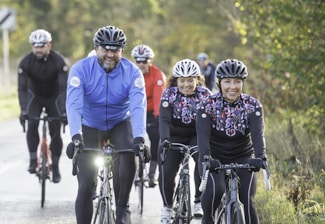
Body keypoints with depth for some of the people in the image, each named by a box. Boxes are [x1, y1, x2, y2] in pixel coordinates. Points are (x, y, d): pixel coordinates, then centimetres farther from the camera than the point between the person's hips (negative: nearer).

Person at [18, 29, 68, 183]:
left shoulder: (58, 61, -27)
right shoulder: (26, 62, -24)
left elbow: (64, 88, -31)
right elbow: (22, 88, -27)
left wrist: (64, 111, -42)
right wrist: (23, 111, -40)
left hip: (54, 97, -1)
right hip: (35, 96, 1)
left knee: (55, 132, -6)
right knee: (32, 124, -25)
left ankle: (55, 166, 12)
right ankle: (33, 160, -15)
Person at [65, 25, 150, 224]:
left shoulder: (132, 72, -22)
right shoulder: (81, 69, -24)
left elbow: (138, 106, -34)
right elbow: (73, 104, -35)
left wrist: (139, 138, -50)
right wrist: (76, 136, -51)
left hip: (120, 123, 0)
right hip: (90, 126, 0)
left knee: (129, 153, -32)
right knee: (86, 184, -8)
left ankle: (122, 208, -15)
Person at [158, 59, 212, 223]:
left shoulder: (205, 94, -13)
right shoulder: (169, 94, -15)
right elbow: (164, 120, -24)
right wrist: (164, 139, -42)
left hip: (197, 136, 0)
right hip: (174, 137, 0)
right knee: (166, 172, -17)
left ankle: (199, 202, -16)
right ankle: (167, 207, 8)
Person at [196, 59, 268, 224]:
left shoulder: (253, 106, -10)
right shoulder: (208, 105, -13)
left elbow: (258, 134, -24)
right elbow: (203, 134, -25)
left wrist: (260, 157, -43)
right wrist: (206, 157, -44)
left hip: (243, 158, 1)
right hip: (216, 158, -1)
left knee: (247, 202, -14)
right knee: (216, 190, -29)